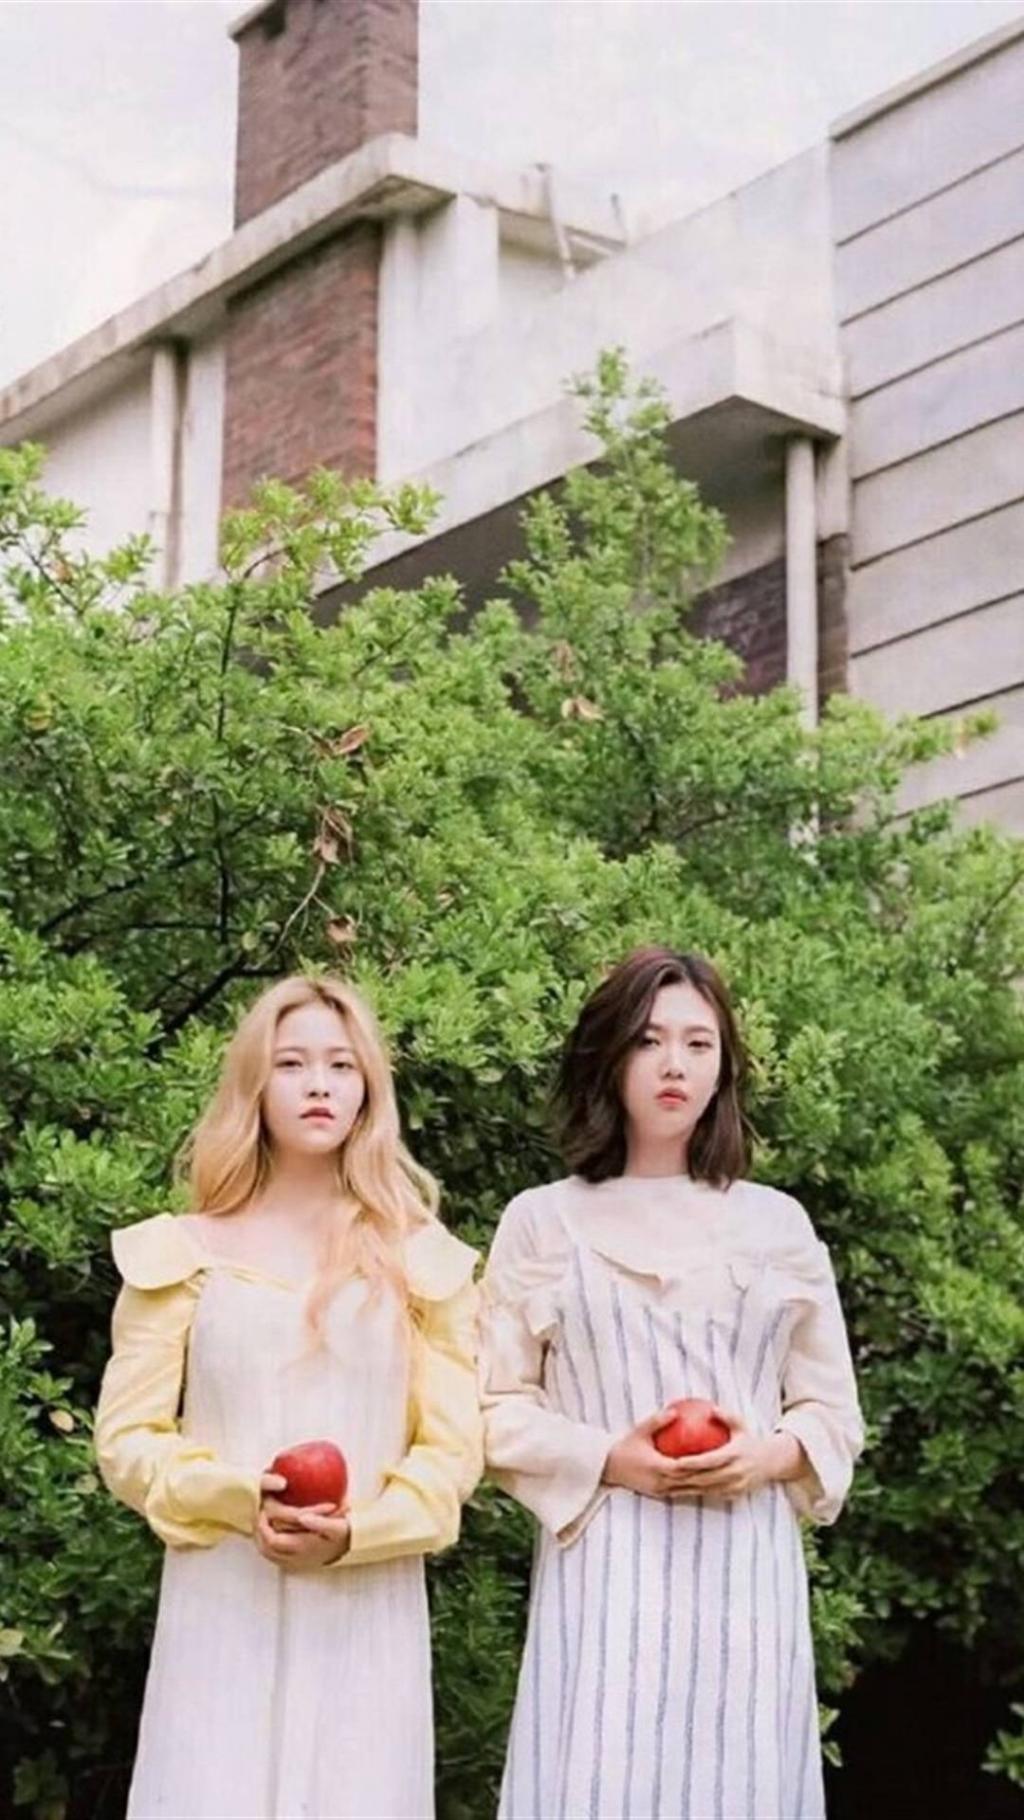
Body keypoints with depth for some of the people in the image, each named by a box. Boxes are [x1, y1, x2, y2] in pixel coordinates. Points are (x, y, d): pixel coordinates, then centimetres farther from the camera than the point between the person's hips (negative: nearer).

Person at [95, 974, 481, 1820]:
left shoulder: (422, 1257, 7)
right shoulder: (181, 1253, 6)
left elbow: (454, 1447, 3)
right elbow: (127, 1439, 3)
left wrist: (356, 1532, -14)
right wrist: (236, 1498, -15)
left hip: (368, 1614, 1)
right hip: (221, 1609, 0)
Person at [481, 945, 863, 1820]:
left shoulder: (777, 1221, 10)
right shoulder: (543, 1221, 3)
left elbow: (834, 1412, 12)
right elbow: (496, 1407, 3)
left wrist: (768, 1455, -8)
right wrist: (609, 1460, -12)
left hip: (748, 1571, 2)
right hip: (606, 1570, -2)